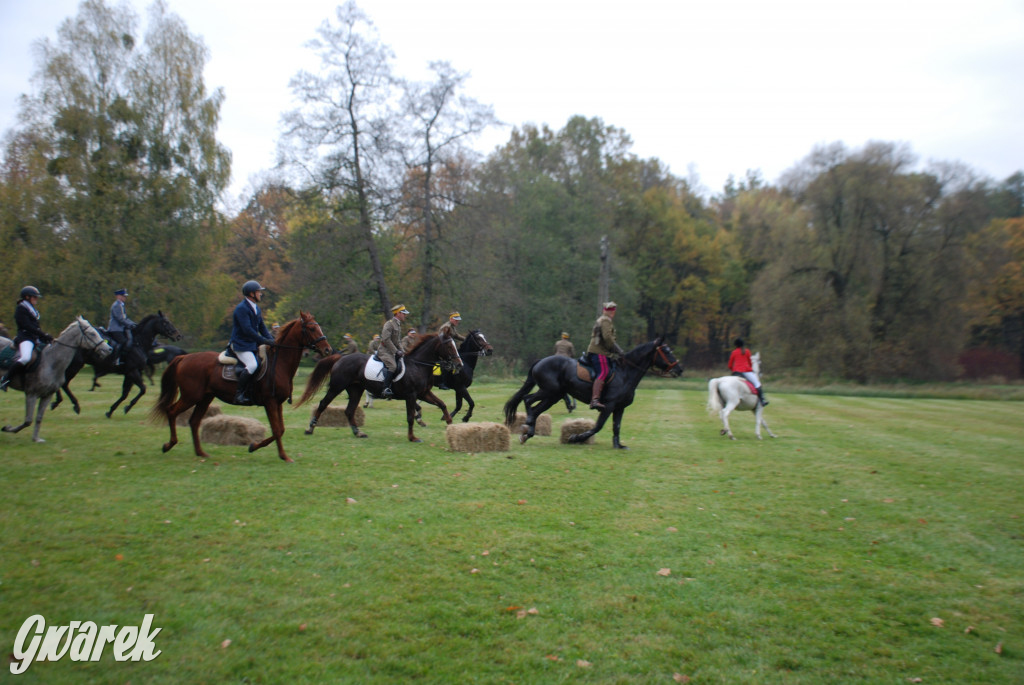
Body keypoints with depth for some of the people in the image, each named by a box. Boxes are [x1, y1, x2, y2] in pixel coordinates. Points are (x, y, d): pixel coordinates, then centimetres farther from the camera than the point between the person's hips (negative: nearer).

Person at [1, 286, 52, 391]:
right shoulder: (20, 308, -5)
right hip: (25, 337, -10)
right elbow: (27, 326, -15)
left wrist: (45, 336, 5)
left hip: (35, 338, 10)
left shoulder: (32, 310, 21)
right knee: (25, 358, -32)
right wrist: (44, 335, -19)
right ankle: (5, 379, -18)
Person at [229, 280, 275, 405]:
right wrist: (264, 341, -23)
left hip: (253, 344, 9)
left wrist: (271, 340, 2)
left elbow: (262, 327, 17)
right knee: (252, 365, -29)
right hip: (241, 345, -9)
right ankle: (239, 394, -18)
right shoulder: (241, 308, -14)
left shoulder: (256, 308, 15)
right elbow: (247, 330, -22)